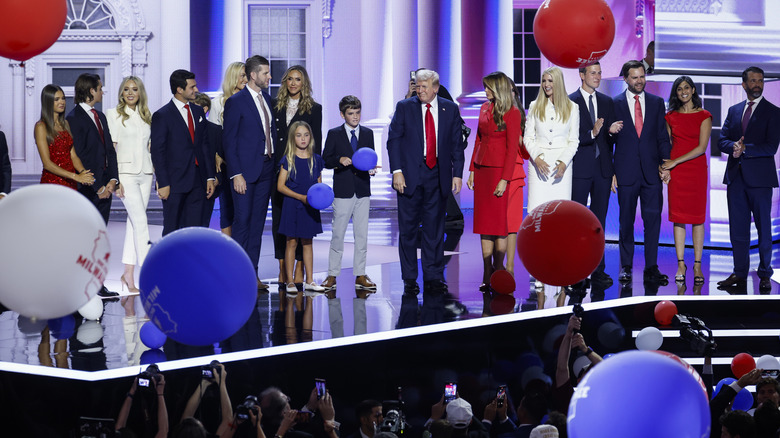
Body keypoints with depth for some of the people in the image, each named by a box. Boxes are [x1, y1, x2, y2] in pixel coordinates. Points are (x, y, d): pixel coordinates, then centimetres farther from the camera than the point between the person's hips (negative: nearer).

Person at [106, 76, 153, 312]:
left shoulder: (146, 116, 13)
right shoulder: (114, 114, -1)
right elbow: (110, 147, -5)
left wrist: (155, 174, 9)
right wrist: (114, 179, -12)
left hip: (144, 173, 5)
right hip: (125, 172, -5)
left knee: (134, 223, 6)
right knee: (141, 222, -12)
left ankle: (129, 274, 10)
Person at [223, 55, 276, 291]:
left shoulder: (266, 99, 13)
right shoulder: (236, 102, -8)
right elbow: (228, 140, -9)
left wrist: (275, 164, 8)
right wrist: (236, 174, -15)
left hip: (266, 169, 7)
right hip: (246, 170, -7)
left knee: (257, 222, 8)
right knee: (242, 221, -5)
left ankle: (252, 273, 12)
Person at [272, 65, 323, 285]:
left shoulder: (314, 109, 4)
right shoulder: (276, 106, 11)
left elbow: (316, 142, 1)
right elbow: (270, 136, 10)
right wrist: (270, 166, 2)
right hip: (278, 169, 3)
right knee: (278, 217, 3)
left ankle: (299, 269, 3)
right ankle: (282, 269, 9)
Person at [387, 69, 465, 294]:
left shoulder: (450, 109, 6)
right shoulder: (404, 107, 2)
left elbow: (457, 144, 7)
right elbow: (393, 140, 0)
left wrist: (457, 174, 0)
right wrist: (397, 171, -9)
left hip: (438, 174, 1)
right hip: (410, 174, -1)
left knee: (435, 228, 5)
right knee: (408, 228, 1)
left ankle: (433, 277, 12)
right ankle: (409, 278, 8)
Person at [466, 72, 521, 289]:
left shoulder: (511, 113, -8)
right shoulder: (485, 109, 12)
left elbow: (512, 148, -12)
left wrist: (504, 179, -16)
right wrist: (472, 170, 9)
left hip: (499, 170, -7)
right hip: (482, 170, 7)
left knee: (499, 223, -2)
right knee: (484, 223, 5)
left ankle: (498, 273, 7)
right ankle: (487, 274, 8)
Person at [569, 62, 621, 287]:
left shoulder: (607, 102, 12)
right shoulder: (569, 102, -4)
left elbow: (611, 136, 12)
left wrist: (612, 130, -10)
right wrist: (591, 134, -23)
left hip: (602, 168, 4)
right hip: (580, 168, -4)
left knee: (599, 220, 7)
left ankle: (598, 269, 11)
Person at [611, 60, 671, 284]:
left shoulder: (657, 103, 10)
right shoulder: (615, 104, 3)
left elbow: (663, 137, 10)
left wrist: (665, 164, -2)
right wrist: (610, 172, -2)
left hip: (651, 171, 1)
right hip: (626, 171, -1)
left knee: (653, 219, -3)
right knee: (626, 221, 5)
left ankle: (651, 268, 1)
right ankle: (626, 266, 14)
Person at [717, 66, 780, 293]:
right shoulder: (734, 110, 14)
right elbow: (722, 141, 8)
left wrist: (745, 149, -17)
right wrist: (734, 146, -13)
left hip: (759, 178, -4)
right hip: (736, 177, 4)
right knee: (738, 229, 7)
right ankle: (740, 274, 13)